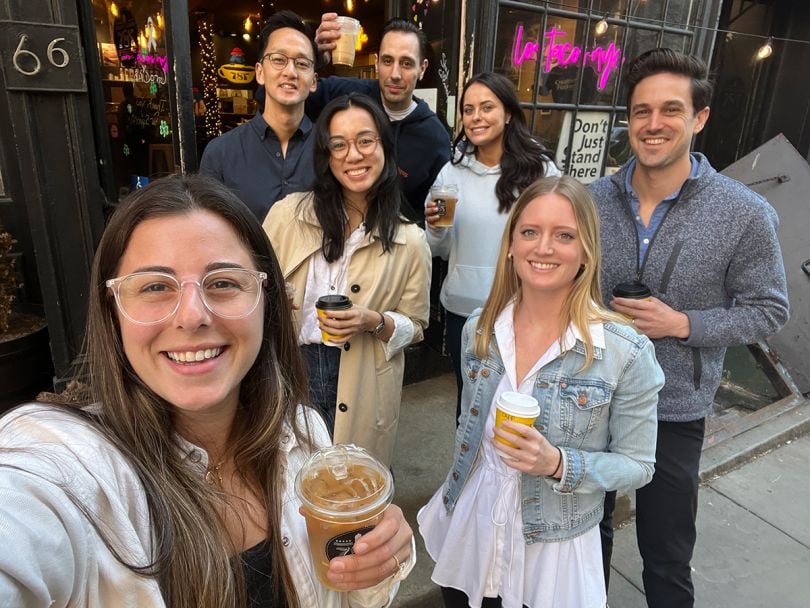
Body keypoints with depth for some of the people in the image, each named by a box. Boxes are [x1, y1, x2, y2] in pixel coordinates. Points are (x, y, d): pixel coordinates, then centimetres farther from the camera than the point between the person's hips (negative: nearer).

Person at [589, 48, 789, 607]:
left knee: (666, 558, 17)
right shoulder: (594, 199, -6)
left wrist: (680, 324, -20)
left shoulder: (746, 215, -13)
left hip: (673, 411, -3)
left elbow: (768, 310, -7)